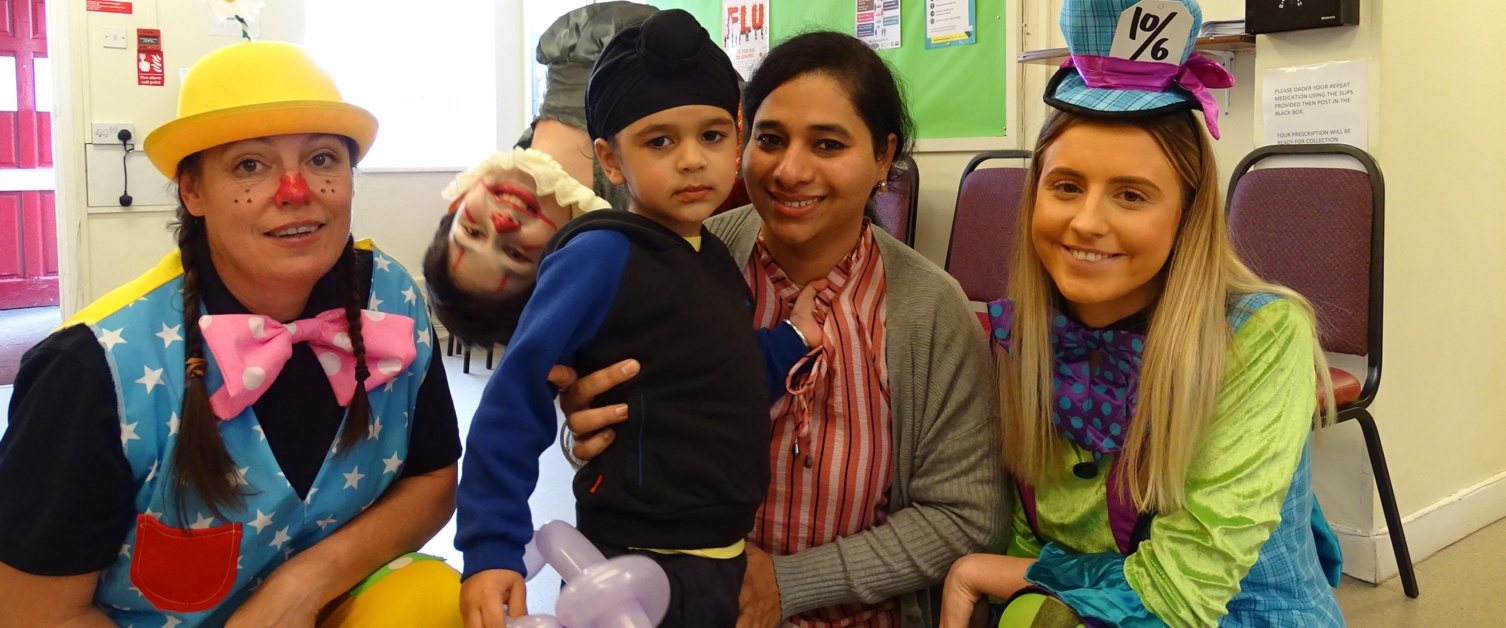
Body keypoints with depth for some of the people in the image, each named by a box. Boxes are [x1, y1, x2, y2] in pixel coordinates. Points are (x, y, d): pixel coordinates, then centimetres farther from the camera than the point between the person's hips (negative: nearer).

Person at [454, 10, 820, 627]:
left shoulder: (713, 257, 5)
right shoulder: (603, 254, -18)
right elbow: (514, 402, -19)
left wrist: (791, 340, 3)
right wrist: (492, 549, -23)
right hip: (637, 572, -7)